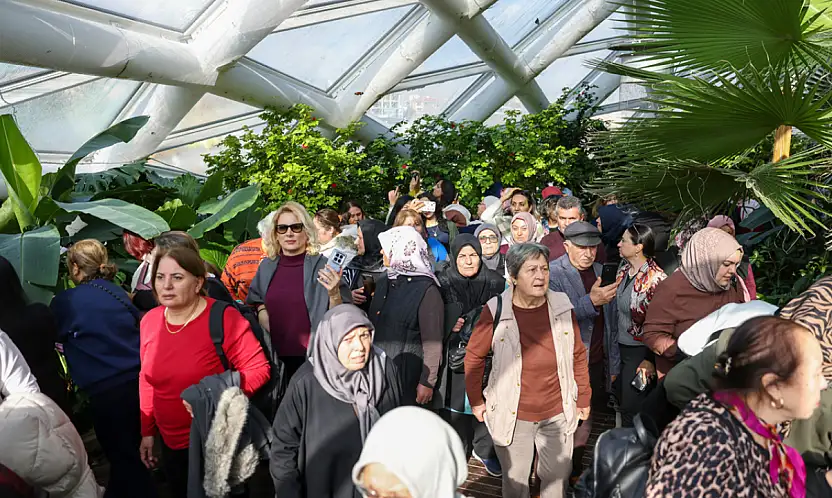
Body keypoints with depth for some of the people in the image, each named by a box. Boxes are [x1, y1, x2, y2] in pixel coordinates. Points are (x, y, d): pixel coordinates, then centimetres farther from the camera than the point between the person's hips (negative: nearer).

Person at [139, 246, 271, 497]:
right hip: (172, 443, 6)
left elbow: (258, 369, -19)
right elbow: (148, 379, 8)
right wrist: (147, 431, 10)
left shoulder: (223, 318, -21)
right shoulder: (149, 320, -2)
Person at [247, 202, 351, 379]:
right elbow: (257, 302, 22)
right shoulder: (267, 266, 3)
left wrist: (334, 294, -27)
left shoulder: (321, 265, -9)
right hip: (276, 357, 4)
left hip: (311, 358, -4)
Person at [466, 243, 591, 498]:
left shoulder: (563, 306, -6)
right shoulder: (496, 311, -15)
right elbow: (474, 357, -4)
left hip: (558, 413, 2)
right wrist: (475, 400, 0)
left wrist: (584, 398, 10)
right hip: (512, 416, -2)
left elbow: (578, 355, 4)